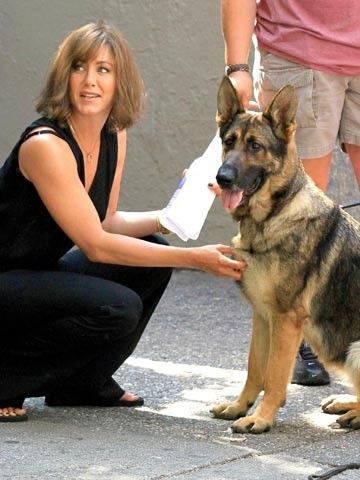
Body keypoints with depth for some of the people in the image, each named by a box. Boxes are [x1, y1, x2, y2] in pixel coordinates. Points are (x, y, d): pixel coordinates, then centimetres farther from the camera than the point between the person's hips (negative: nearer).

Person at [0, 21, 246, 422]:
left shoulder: (113, 136, 2)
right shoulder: (46, 145, -24)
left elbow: (103, 221, 10)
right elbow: (95, 245, -23)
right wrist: (193, 259, -24)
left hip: (41, 273, 9)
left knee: (152, 259, -2)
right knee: (118, 308, -26)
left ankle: (80, 383, 9)